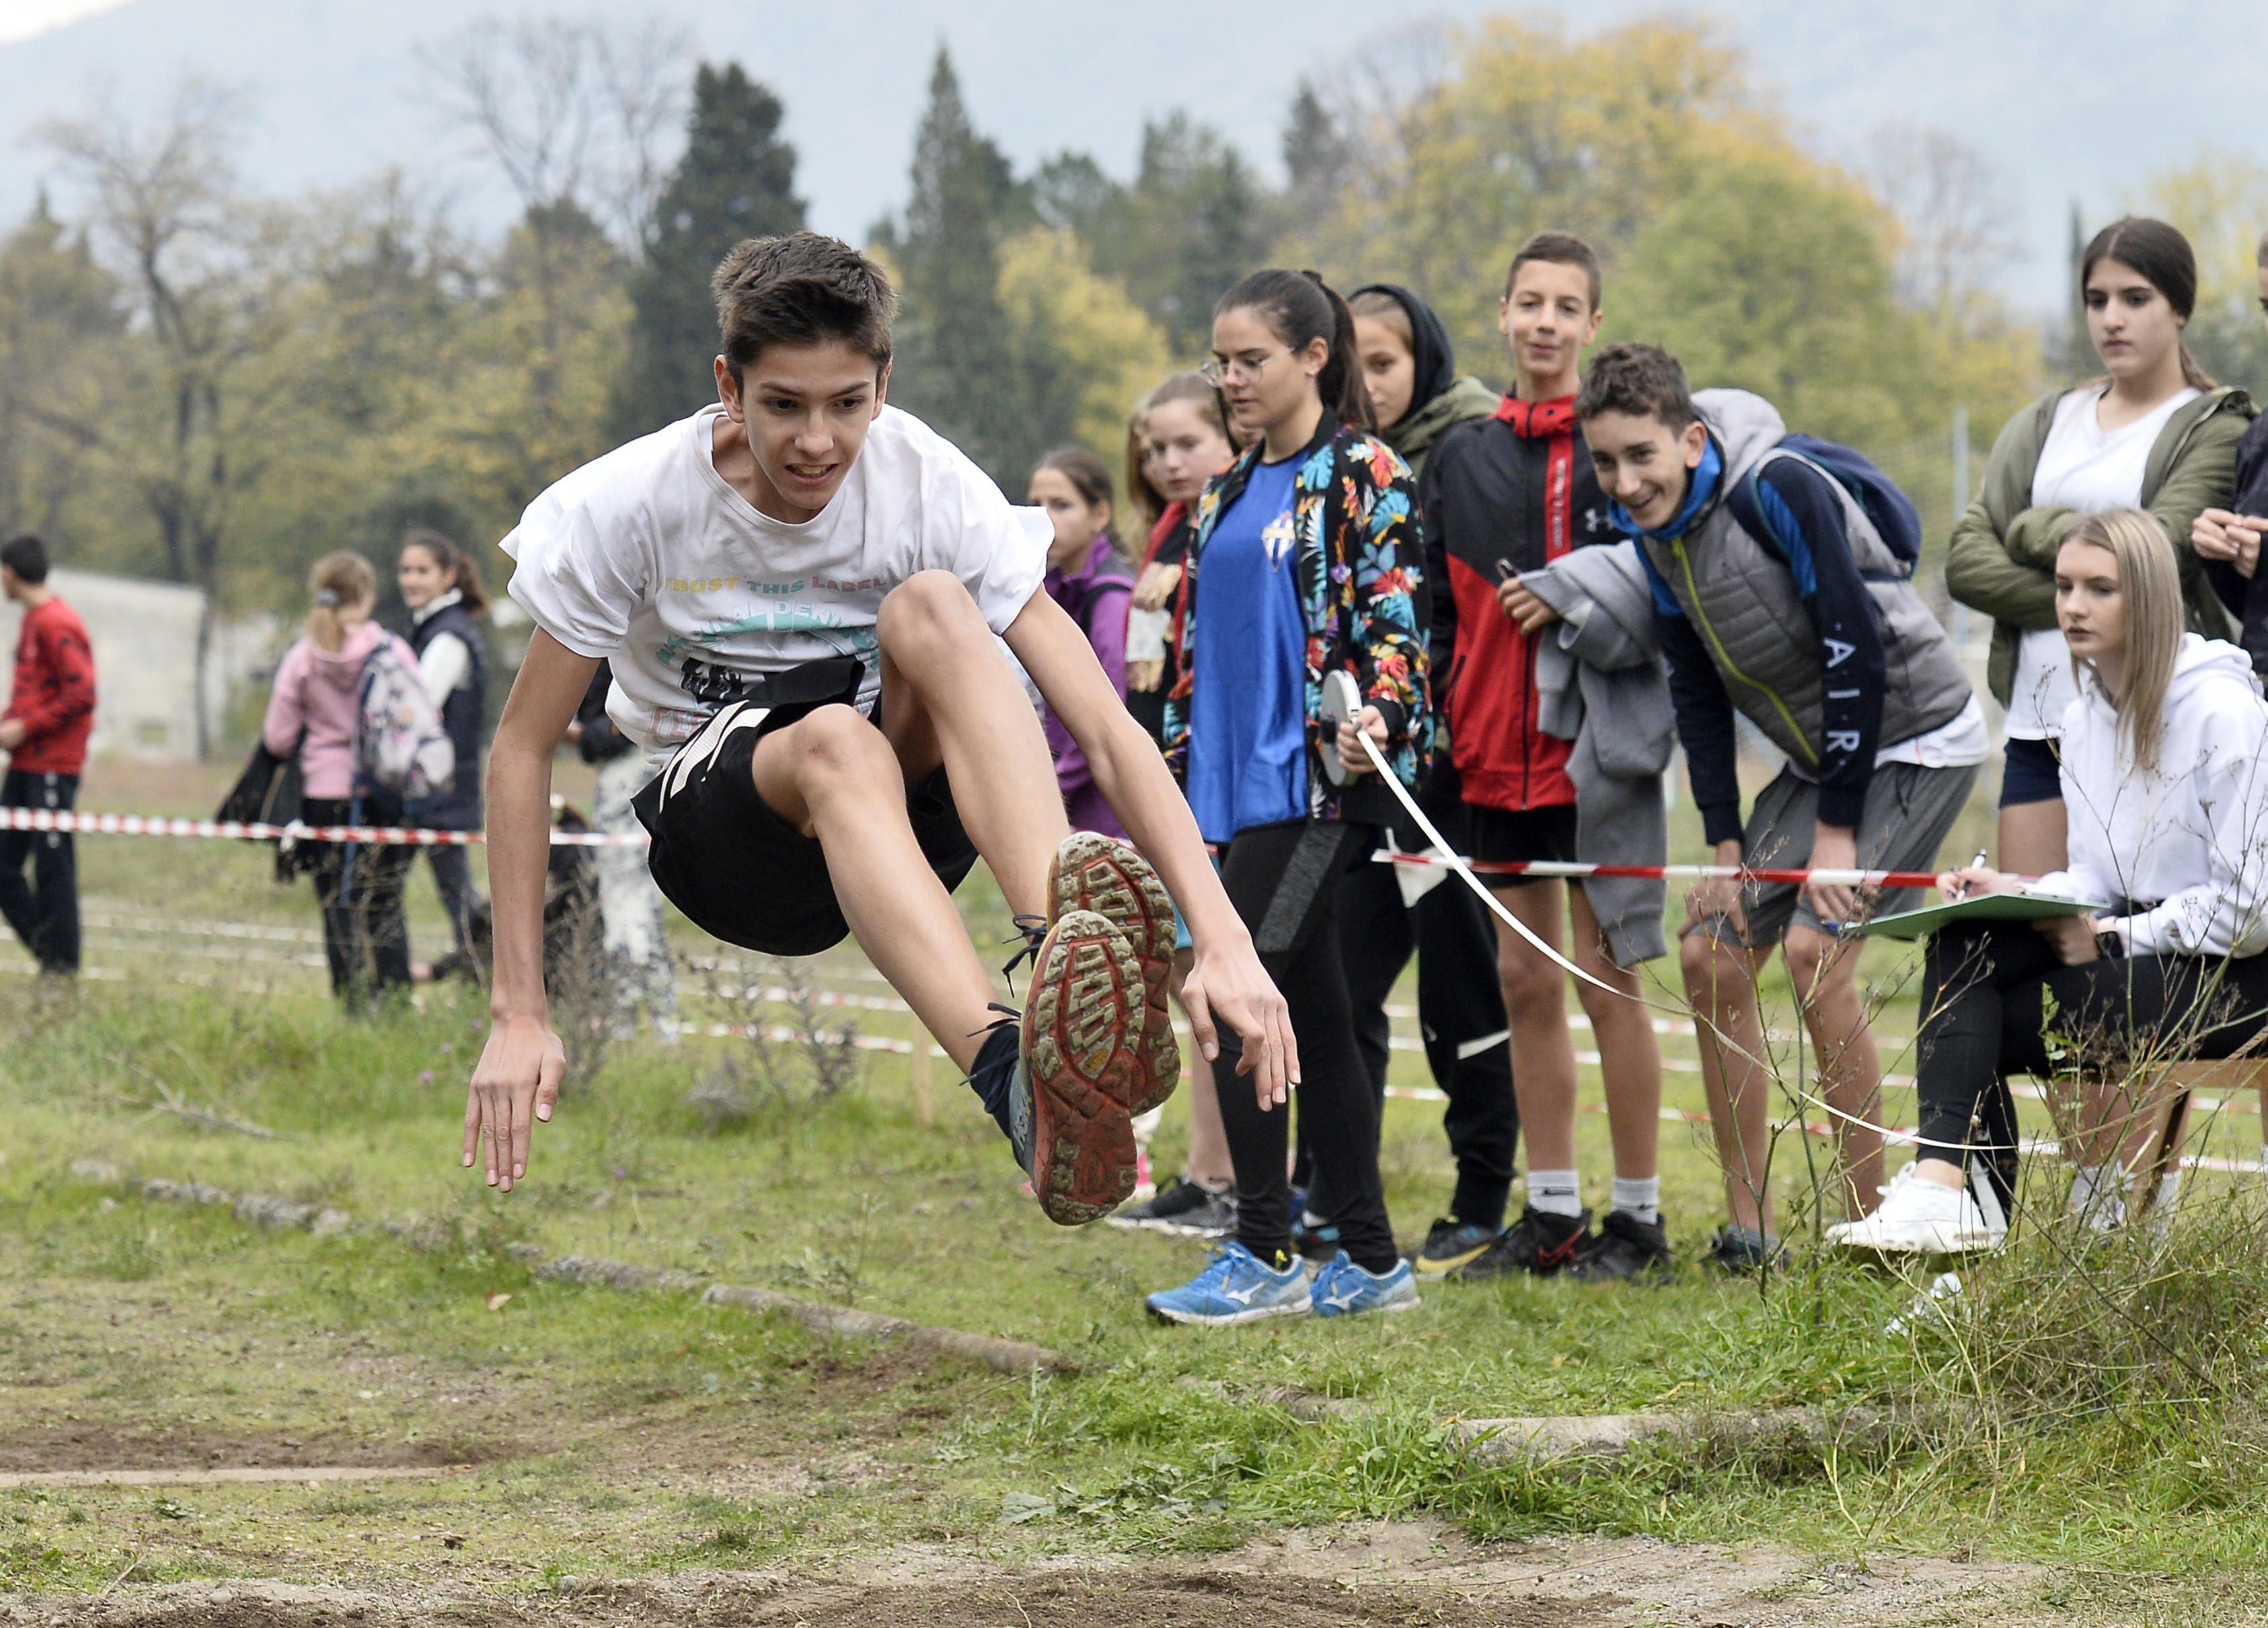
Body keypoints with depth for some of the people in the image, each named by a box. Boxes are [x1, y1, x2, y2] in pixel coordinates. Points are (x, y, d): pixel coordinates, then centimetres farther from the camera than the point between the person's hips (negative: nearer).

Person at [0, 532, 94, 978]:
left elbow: (81, 695, -20)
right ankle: (45, 947, 15)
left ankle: (62, 964, 3)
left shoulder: (56, 624, -15)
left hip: (53, 768, -10)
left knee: (53, 865, -4)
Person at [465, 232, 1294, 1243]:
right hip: (718, 831, -1)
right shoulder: (630, 504, -14)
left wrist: (1222, 937, -33)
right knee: (838, 741, -37)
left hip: (911, 811, 1)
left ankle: (1073, 959, -53)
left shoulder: (933, 488, -15)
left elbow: (1103, 725, -20)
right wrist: (518, 1018, -14)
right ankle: (1024, 1092, -65)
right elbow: (523, 746, -7)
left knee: (928, 606, -30)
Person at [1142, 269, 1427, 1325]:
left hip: (1314, 777, -8)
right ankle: (1371, 1263, 13)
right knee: (1310, 1015, 8)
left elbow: (1394, 617, -11)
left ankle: (1263, 1256, -10)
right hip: (1235, 782, 8)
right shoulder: (1228, 492, 19)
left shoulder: (1363, 474, -4)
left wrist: (1376, 718, -27)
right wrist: (1176, 775, 20)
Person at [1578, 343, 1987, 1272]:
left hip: (1914, 738, -8)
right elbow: (1698, 691, 6)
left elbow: (1858, 651, -24)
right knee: (1710, 956, 1)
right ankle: (1749, 1236, 8)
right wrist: (1726, 849, 0)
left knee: (1813, 948, -22)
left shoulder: (1781, 490, -25)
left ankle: (1868, 1224, -13)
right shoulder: (1651, 528, -2)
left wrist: (1836, 829, -20)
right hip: (1820, 754, 8)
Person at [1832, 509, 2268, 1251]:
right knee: (1962, 942, -19)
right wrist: (2017, 893, -6)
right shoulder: (2083, 717, 11)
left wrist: (2114, 938, -16)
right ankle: (1946, 1185, -27)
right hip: (2137, 936, 8)